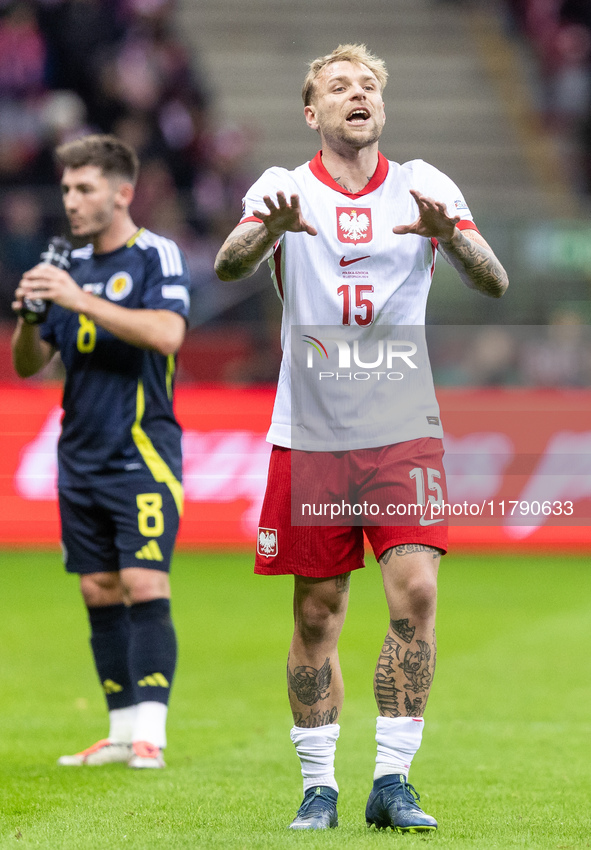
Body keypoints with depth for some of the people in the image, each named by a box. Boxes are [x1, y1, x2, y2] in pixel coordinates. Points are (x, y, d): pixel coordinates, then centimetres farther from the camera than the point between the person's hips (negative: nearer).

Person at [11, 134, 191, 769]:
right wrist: (30, 316, -7)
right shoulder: (73, 267, 13)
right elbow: (28, 364, 15)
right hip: (80, 460, 7)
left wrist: (80, 300, -24)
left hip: (141, 454, -6)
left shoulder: (158, 257, -5)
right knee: (100, 594, 6)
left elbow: (166, 333, -23)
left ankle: (150, 733, -15)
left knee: (144, 587, -13)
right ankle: (122, 730, 12)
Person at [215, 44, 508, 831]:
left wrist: (449, 235, -27)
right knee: (317, 614, 3)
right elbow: (229, 266, -15)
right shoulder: (285, 188, 2)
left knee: (415, 590, -14)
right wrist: (271, 229, -37)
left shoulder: (422, 184, 4)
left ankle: (393, 781, -7)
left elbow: (494, 283, -6)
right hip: (309, 433, 0)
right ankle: (319, 786, 13)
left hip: (403, 429, 0)